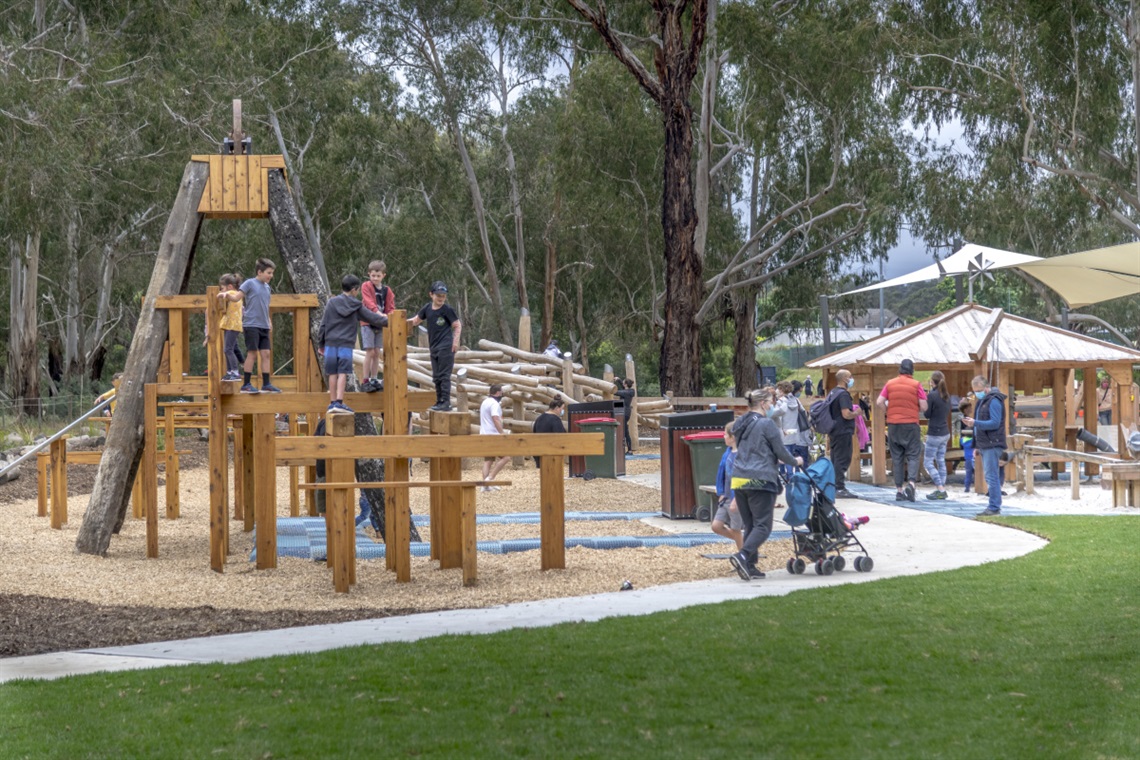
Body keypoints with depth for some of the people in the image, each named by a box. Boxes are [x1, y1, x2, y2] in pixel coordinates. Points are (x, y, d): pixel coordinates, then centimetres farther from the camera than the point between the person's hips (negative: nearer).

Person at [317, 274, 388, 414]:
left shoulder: (332, 302, 5)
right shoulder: (356, 305, 3)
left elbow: (324, 325, 6)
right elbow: (372, 318, 9)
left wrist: (321, 344, 13)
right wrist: (388, 321, 22)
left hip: (331, 343, 2)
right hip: (346, 345, -2)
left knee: (333, 373, 6)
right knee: (342, 373, -4)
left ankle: (332, 403, 8)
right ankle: (339, 403, -12)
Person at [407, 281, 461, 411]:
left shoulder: (447, 310, -7)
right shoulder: (428, 308, 8)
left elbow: (457, 325, -4)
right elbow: (417, 320, 19)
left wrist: (456, 340, -13)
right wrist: (407, 322, 1)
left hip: (446, 347, -7)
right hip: (434, 347, 7)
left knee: (444, 375, -8)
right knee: (436, 376, 12)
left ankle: (446, 402, -8)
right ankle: (439, 401, 20)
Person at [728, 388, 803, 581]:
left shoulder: (741, 425, 16)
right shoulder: (766, 424, -8)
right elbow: (780, 451, -4)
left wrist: (775, 460, 36)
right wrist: (795, 462, 17)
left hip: (739, 479, 8)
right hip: (759, 480, -8)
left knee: (749, 525, 12)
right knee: (763, 525, -6)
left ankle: (749, 566, 7)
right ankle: (743, 555, -24)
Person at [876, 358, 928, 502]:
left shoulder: (890, 384, 3)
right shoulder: (916, 385, -4)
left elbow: (879, 402, -3)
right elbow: (924, 407, -6)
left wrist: (888, 412, 11)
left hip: (893, 425, 2)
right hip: (911, 424, -2)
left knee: (897, 457, 8)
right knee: (913, 455, 2)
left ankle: (899, 490, 8)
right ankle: (911, 482, -20)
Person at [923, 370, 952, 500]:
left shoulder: (932, 395, -15)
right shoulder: (946, 395, 8)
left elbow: (927, 414, -11)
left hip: (934, 434, -7)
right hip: (945, 432, 8)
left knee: (928, 462, 0)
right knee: (941, 461, 12)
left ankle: (940, 490, -8)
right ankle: (942, 489, 12)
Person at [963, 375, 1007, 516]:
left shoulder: (994, 401, -12)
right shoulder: (982, 401, 19)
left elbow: (995, 423, -21)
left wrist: (975, 423, -23)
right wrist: (971, 423, 12)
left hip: (992, 445, -10)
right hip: (985, 445, 10)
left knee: (991, 476, -10)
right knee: (990, 477, 11)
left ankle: (994, 507, -9)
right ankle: (994, 506, 14)